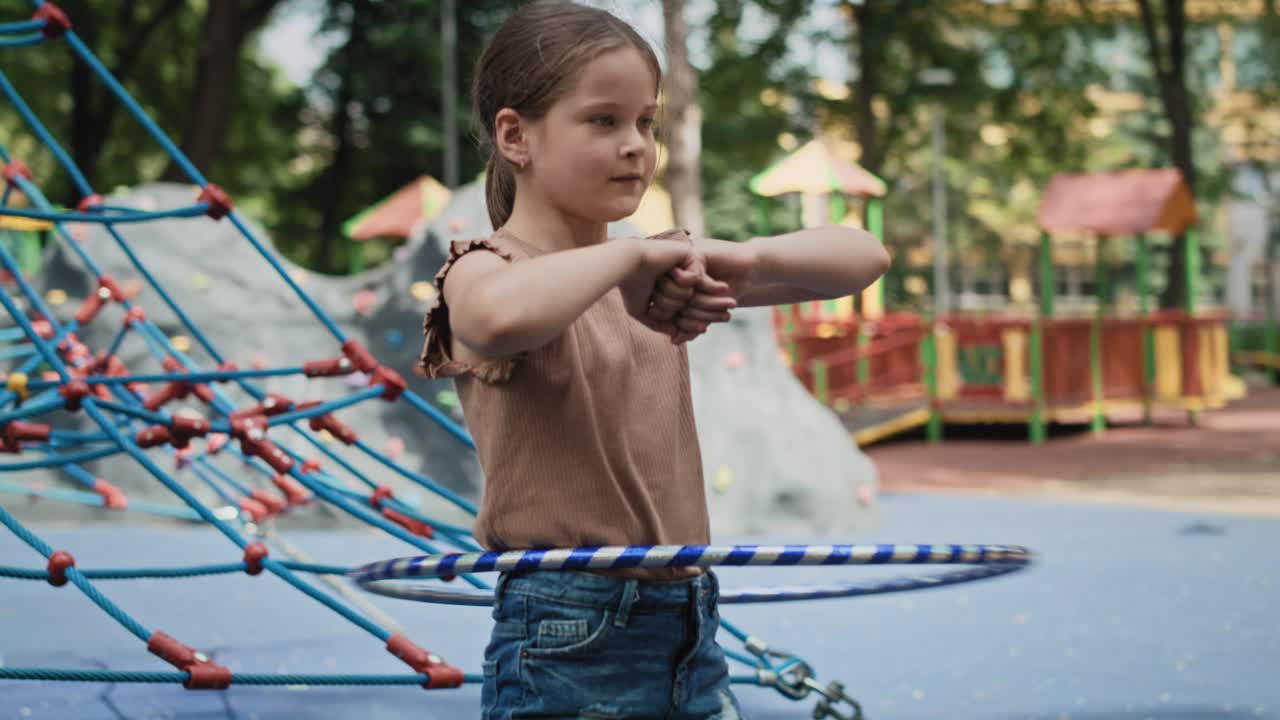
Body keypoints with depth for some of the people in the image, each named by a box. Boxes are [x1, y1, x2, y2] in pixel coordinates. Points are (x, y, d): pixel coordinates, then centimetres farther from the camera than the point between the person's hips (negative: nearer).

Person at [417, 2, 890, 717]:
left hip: (692, 633, 6)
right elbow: (501, 316, -35)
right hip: (569, 642, -6)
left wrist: (745, 260, -10)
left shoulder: (659, 272, 11)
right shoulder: (486, 269, -7)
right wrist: (627, 255, -19)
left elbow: (865, 256, 9)